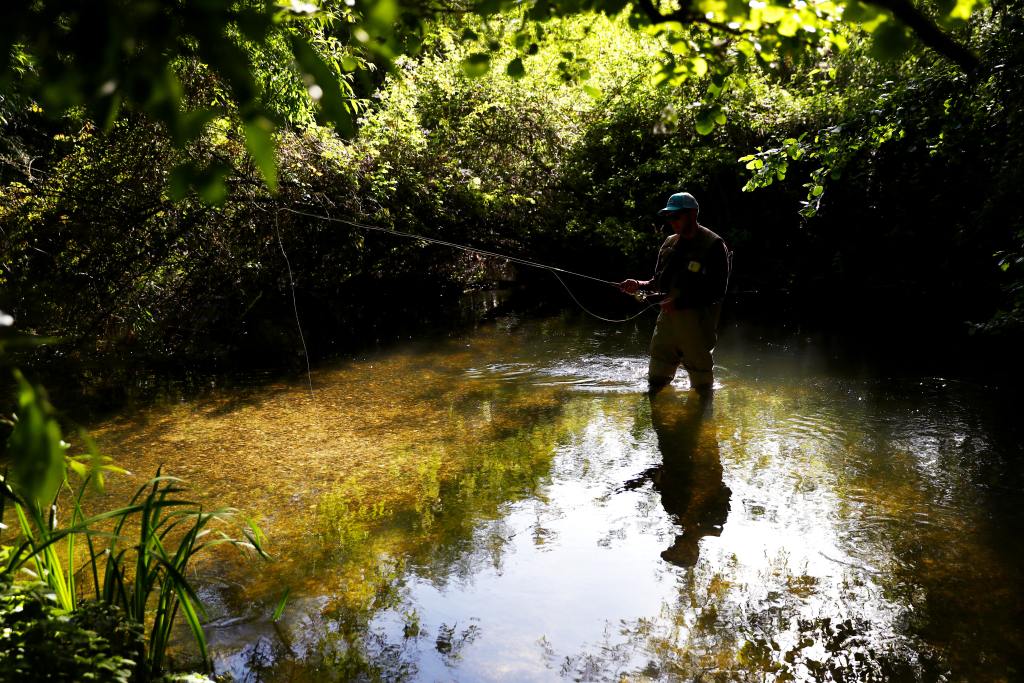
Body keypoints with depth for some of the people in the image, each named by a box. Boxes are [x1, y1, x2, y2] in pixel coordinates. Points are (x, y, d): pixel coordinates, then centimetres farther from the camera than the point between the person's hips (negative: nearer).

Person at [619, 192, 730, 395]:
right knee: (656, 380, 12)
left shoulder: (713, 245, -10)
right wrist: (639, 285, -1)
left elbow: (717, 292, -16)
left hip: (698, 324, -6)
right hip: (668, 319, 6)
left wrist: (679, 302, -20)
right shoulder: (670, 243, 12)